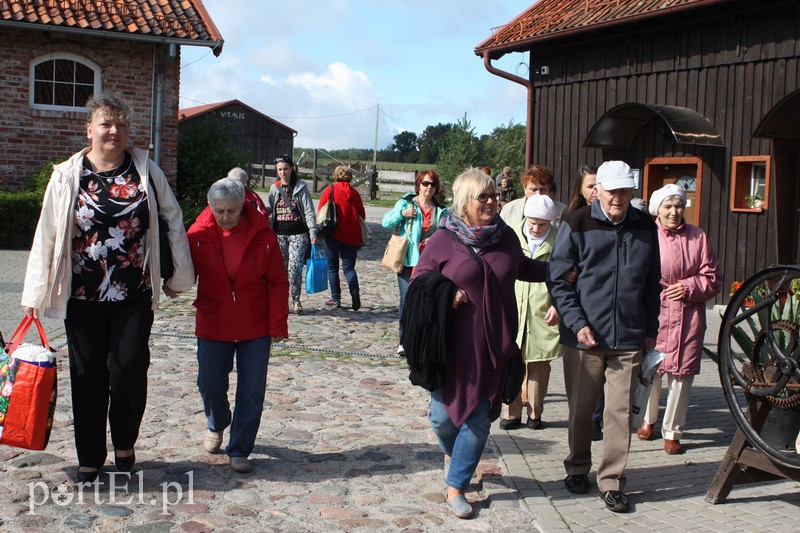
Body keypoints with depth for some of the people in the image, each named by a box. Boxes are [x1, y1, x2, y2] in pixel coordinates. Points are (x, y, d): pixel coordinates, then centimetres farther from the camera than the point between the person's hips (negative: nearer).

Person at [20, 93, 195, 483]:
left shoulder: (145, 170, 3)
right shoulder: (68, 175, 1)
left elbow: (173, 219, 11)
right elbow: (46, 236, 2)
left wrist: (181, 274, 10)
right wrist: (34, 294, 0)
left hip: (134, 295, 0)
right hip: (83, 296, 0)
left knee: (129, 367, -8)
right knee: (88, 376, 6)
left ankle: (125, 443, 18)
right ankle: (90, 458, 21)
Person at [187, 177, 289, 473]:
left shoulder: (262, 235, -7)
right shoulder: (199, 234, -6)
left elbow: (277, 282, -3)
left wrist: (277, 324, -5)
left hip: (255, 327, 0)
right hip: (212, 324, 1)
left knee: (252, 391, 1)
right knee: (210, 384, 4)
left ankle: (239, 450, 16)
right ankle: (217, 426, 37)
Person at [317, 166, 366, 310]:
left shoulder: (330, 190, -4)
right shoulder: (354, 193, 4)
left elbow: (321, 212, -4)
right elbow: (362, 215, 6)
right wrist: (360, 238, 15)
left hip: (333, 234, -2)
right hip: (351, 236, 2)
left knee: (333, 267, 10)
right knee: (349, 267, 7)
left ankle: (336, 299, 8)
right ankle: (354, 290, -20)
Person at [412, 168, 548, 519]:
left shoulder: (505, 237, 5)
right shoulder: (442, 240, -6)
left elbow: (522, 268, 24)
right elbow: (418, 282, 0)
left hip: (493, 345, 3)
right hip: (453, 342, -3)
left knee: (480, 418, 5)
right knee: (443, 413, 4)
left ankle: (456, 486, 20)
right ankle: (451, 452, 40)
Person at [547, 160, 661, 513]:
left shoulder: (645, 227, 6)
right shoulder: (578, 225, -4)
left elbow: (652, 283, 14)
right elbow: (556, 278, -3)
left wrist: (651, 330, 12)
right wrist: (577, 323, -11)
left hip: (629, 338, 2)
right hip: (584, 337, -2)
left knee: (620, 412, 3)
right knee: (581, 409, 11)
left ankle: (612, 481, 15)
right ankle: (577, 469, 30)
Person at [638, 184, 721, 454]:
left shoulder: (697, 237, 6)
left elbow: (713, 277, 8)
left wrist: (689, 287, -7)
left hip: (688, 316, 2)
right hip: (653, 314, -2)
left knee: (681, 373, 2)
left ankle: (672, 431, 15)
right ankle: (648, 419, 31)